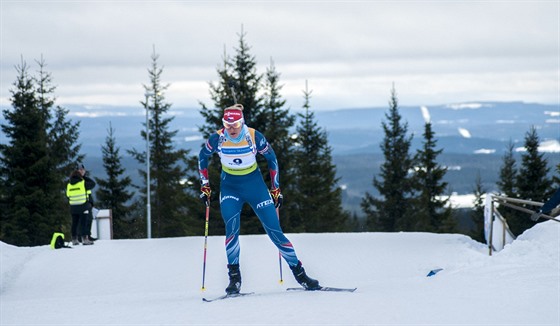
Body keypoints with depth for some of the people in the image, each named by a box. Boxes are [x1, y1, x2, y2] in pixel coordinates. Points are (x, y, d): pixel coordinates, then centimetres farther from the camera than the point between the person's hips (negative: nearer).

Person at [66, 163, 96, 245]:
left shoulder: (69, 184, 7)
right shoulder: (83, 183, -11)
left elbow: (68, 195, 11)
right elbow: (93, 183, 1)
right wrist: (84, 176, 5)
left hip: (73, 207, 5)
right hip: (83, 206, -5)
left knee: (74, 223, 9)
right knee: (84, 222, -3)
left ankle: (74, 239, 10)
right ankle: (85, 238, -7)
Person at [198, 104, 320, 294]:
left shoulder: (254, 137, -17)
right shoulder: (217, 139, -15)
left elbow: (271, 158, -2)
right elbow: (203, 157, 4)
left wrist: (276, 189, 0)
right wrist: (205, 186, 1)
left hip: (255, 185, -1)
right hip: (230, 187, 1)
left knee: (274, 230, -5)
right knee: (232, 227, -22)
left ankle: (299, 273, 5)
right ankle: (234, 277, -14)